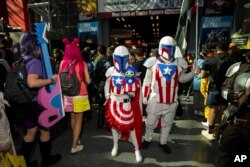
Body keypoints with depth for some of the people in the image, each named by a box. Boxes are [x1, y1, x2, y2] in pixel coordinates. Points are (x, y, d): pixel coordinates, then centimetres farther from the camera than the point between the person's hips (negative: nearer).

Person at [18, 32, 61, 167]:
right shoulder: (35, 61, -20)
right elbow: (32, 82, -35)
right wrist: (51, 80, -25)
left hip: (26, 102, 8)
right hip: (36, 102, -8)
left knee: (31, 132, 20)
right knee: (45, 130, 13)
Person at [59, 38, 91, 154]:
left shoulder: (63, 63, -6)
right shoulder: (82, 64, -13)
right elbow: (88, 81, -11)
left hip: (68, 94, 4)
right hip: (80, 94, -4)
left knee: (73, 117, 22)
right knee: (79, 120, 9)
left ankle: (76, 139, 38)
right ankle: (74, 146, 15)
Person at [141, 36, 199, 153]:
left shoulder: (179, 63, -2)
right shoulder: (153, 62, -9)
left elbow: (182, 78, 10)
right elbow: (147, 81, -2)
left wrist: (193, 73, -6)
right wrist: (144, 96, 1)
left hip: (172, 101, 3)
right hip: (155, 100, -2)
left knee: (167, 124, 19)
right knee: (151, 123, 16)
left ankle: (163, 142, 40)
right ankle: (147, 139, 40)